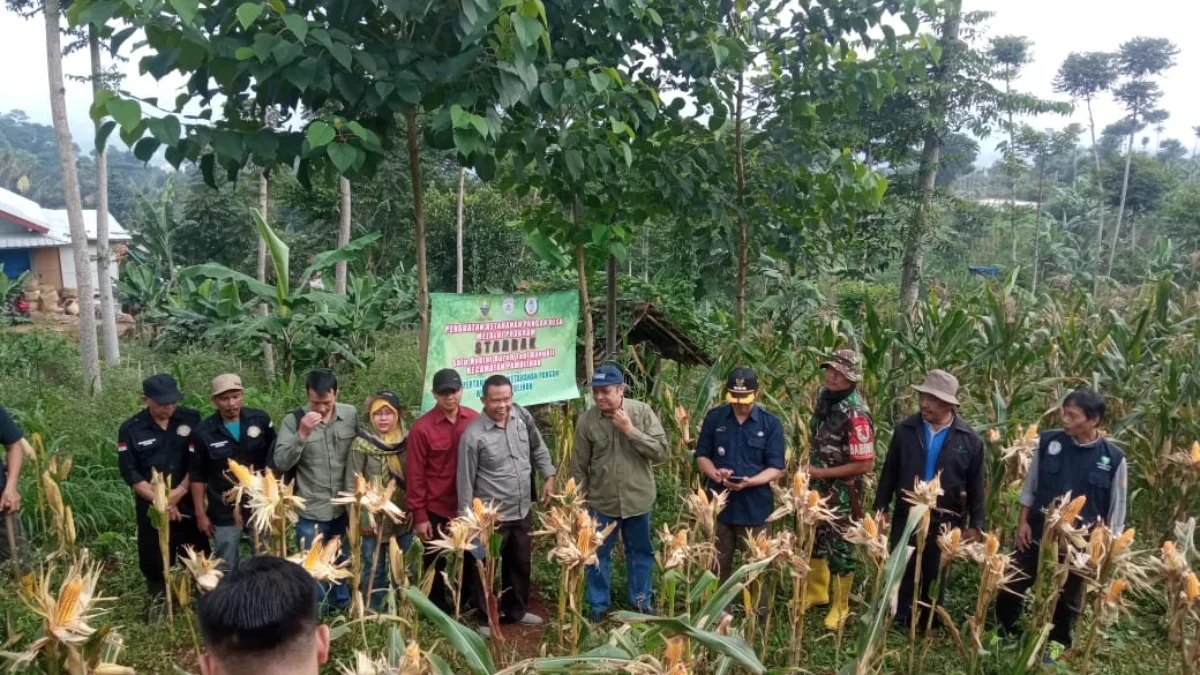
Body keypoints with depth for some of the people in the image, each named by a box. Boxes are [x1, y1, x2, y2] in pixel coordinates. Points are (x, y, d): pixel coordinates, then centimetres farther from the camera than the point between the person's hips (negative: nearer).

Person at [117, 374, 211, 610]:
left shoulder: (191, 420, -4)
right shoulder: (130, 429, -5)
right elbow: (130, 473, -7)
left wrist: (180, 491, -14)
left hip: (188, 503, 0)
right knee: (154, 562, 10)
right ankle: (158, 605, 28)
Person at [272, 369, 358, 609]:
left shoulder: (351, 415, -3)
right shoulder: (294, 420, -9)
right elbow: (281, 463, -15)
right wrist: (302, 434, -29)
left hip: (345, 509, 3)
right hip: (311, 512, -3)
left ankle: (342, 610, 41)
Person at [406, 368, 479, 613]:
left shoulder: (475, 420, -2)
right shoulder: (422, 427, -11)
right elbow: (415, 475, -8)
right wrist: (419, 516, -7)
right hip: (436, 509, -3)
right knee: (436, 563, 13)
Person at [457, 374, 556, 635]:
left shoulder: (522, 417, -6)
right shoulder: (473, 436, -21)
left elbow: (538, 448, 12)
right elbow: (466, 480, -13)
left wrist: (548, 476, 8)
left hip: (523, 510, 6)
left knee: (521, 563, 22)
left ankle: (516, 610, 42)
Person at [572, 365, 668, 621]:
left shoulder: (642, 412, -12)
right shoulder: (586, 420, -11)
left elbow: (661, 451, -15)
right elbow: (579, 466, -3)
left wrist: (631, 430, -24)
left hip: (637, 499, 0)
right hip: (601, 502, 0)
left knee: (640, 552, 18)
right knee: (598, 554, 13)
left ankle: (642, 601, 37)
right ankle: (598, 605, 32)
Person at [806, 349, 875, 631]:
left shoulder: (855, 414, -27)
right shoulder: (824, 395, -2)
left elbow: (865, 464, -25)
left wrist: (821, 472, -22)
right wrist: (809, 464, 1)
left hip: (842, 491, -8)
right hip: (818, 485, 8)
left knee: (839, 547, 8)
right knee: (814, 538, 22)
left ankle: (840, 606, 28)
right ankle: (817, 591, 43)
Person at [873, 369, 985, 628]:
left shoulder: (969, 439, -6)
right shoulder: (905, 429, -3)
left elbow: (976, 485, 0)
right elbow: (889, 473, 3)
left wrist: (975, 524, 0)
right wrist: (880, 509, 3)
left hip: (945, 522, -1)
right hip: (906, 516, 1)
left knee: (934, 578, 13)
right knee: (900, 573, 10)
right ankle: (896, 624, 26)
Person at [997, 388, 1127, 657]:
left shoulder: (1113, 458, -11)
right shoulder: (1048, 442, -7)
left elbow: (1116, 508, -2)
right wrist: (1022, 521, -1)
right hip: (1037, 534, 2)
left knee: (1067, 600, 16)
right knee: (1011, 587, 10)